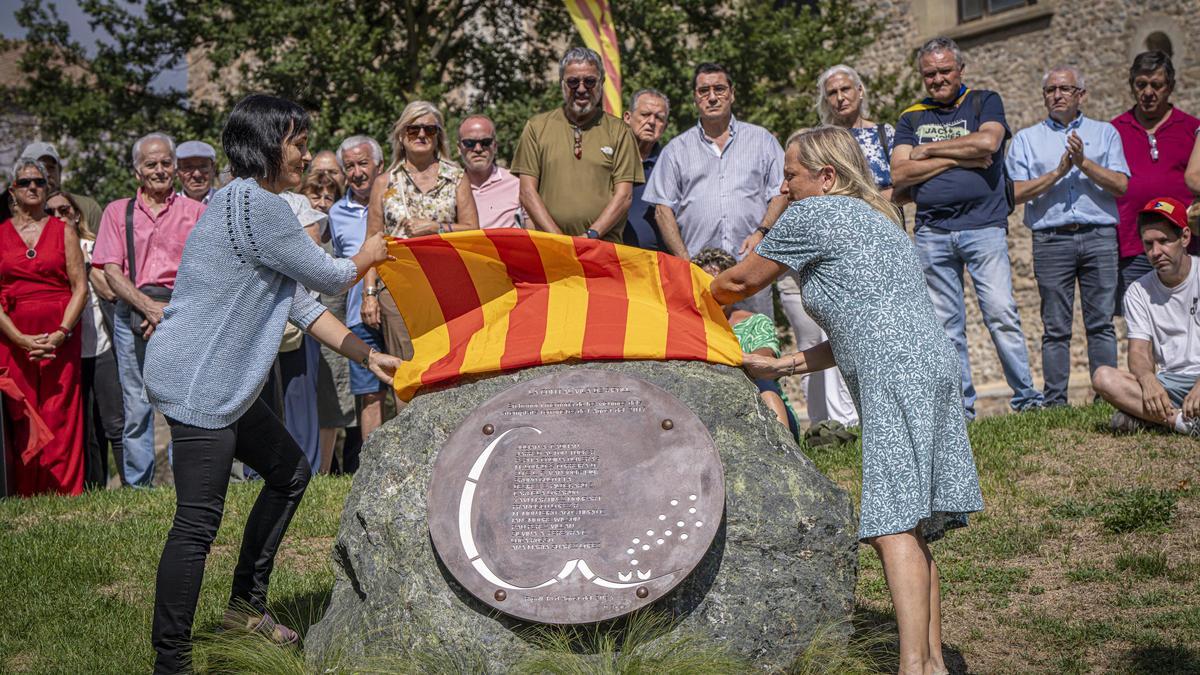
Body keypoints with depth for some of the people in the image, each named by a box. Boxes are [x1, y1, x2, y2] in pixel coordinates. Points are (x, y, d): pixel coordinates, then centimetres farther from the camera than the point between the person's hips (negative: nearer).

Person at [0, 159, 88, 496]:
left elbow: (80, 287, 4)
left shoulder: (64, 231, 10)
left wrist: (60, 334, -10)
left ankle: (64, 493, 0)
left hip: (59, 338, 0)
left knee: (61, 416, -4)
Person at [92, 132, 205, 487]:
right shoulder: (118, 212, 13)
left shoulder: (196, 212, 10)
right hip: (132, 313, 1)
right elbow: (111, 271, 3)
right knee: (136, 406, 2)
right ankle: (138, 486, 8)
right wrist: (149, 307, -11)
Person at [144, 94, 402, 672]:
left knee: (290, 472, 19)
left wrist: (368, 357, 16)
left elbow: (299, 303, 18)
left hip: (221, 383, 11)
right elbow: (328, 278, -10)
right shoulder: (257, 205, -17)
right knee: (198, 521, -9)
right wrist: (367, 257, 13)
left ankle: (246, 605, 28)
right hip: (196, 380, -11)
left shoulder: (244, 202, 17)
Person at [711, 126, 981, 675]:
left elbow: (741, 281, 14)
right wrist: (781, 366, 29)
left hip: (896, 375, -10)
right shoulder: (875, 219, 31)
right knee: (911, 527, 9)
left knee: (893, 526, -15)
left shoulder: (812, 215, 3)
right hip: (930, 364, 10)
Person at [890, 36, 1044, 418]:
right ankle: (960, 407, 11)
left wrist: (928, 150, -4)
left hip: (983, 226, -2)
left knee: (1001, 312, -10)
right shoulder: (911, 118, 14)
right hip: (931, 233, 3)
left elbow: (988, 141, -13)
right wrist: (957, 158, -7)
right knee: (945, 325, 4)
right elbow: (899, 175, 0)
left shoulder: (984, 102, 9)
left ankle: (1026, 396, -2)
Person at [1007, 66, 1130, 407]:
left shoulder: (1105, 133, 15)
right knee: (1056, 327, -1)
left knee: (1101, 323, -2)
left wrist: (1084, 163, -9)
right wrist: (1059, 172, -8)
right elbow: (1017, 192, 1)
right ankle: (1055, 401, 2)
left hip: (1099, 236, 0)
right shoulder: (1026, 139, 14)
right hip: (1051, 239, 0)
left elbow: (1121, 186, 2)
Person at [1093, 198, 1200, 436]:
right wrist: (1148, 381, -25)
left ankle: (1145, 417, -31)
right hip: (1169, 383, 3)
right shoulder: (1138, 292, 9)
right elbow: (1139, 351, 1)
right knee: (1103, 377, -25)